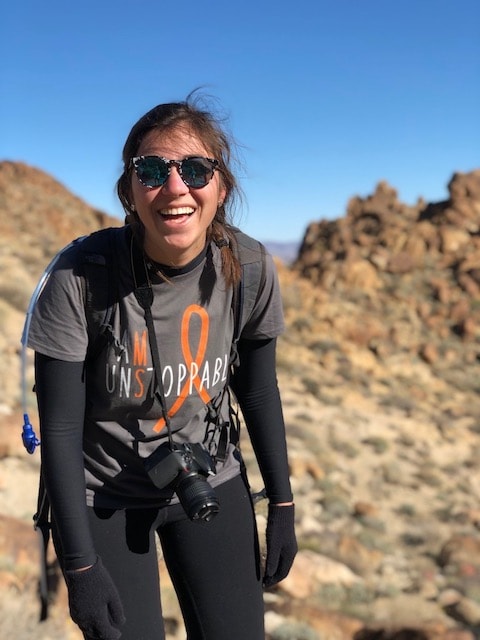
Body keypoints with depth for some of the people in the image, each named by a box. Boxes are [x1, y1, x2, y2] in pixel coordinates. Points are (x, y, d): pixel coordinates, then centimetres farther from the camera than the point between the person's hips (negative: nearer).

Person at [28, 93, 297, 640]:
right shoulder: (79, 278, -25)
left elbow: (258, 392, -2)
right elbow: (60, 427, -17)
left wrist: (282, 505, 4)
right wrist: (80, 565, -14)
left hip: (210, 484, 3)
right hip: (104, 496, -2)